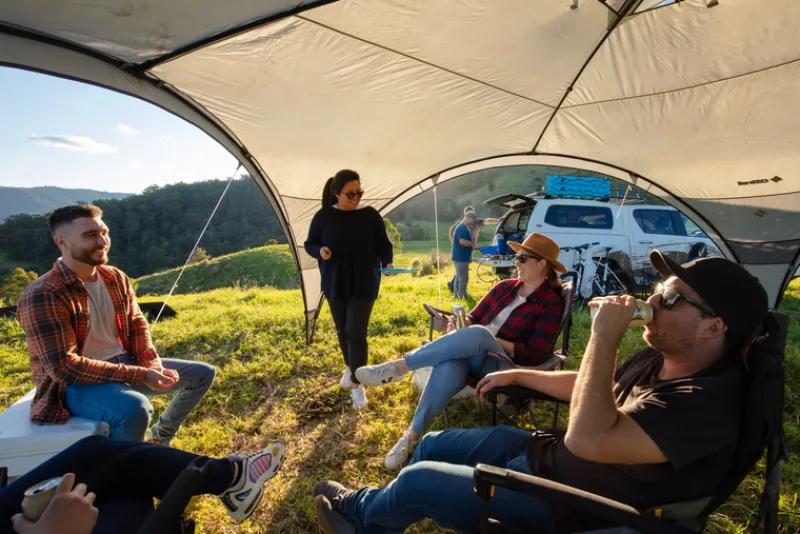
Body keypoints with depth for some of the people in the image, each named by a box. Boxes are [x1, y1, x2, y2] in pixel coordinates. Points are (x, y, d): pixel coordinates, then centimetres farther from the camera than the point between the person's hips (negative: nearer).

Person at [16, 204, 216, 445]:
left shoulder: (116, 278, 2)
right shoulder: (42, 296, -21)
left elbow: (137, 324, 7)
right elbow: (64, 366, -24)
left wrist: (154, 366, -12)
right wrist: (140, 375, -27)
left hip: (124, 365, 8)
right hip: (73, 384, -7)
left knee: (203, 374, 6)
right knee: (136, 408, -38)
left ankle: (159, 439, 24)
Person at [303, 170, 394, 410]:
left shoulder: (370, 215, -7)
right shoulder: (323, 217, -5)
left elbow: (383, 245, 0)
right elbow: (309, 244, 4)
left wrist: (387, 263, -20)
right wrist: (320, 251, -18)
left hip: (364, 285, -2)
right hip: (335, 284, 2)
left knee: (356, 332, -5)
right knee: (342, 330, 15)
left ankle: (357, 384, 9)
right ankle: (350, 367, 40)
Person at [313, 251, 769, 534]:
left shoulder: (706, 403, -30)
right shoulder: (662, 359, -1)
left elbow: (586, 438, -40)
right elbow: (588, 388, 14)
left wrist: (605, 336, -36)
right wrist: (516, 375, 17)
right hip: (545, 452, 9)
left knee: (417, 480, -3)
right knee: (432, 446, 12)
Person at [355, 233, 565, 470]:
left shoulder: (551, 304, -1)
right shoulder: (504, 287, 15)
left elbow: (535, 356, -8)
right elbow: (474, 318, 18)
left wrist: (493, 340, -14)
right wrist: (461, 323, -6)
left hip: (503, 364, -4)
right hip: (472, 352, 4)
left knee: (477, 335, -39)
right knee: (448, 368, -36)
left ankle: (397, 367, -32)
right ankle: (412, 435, -29)